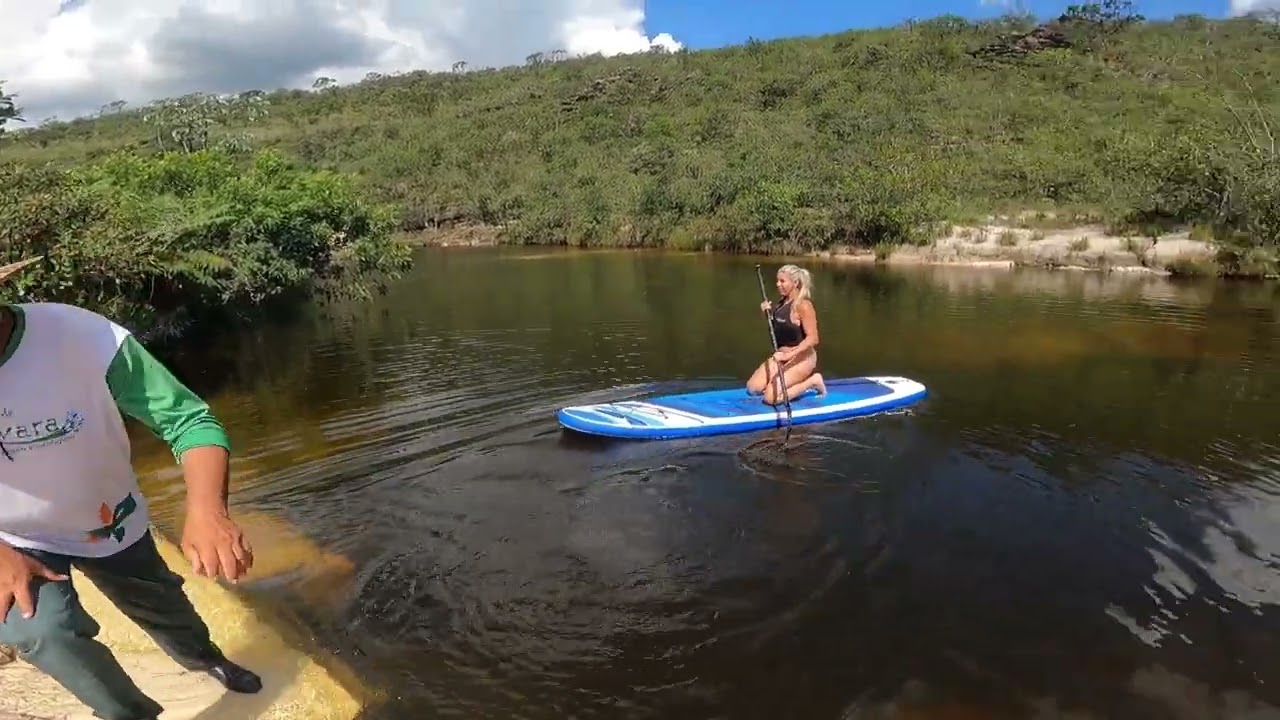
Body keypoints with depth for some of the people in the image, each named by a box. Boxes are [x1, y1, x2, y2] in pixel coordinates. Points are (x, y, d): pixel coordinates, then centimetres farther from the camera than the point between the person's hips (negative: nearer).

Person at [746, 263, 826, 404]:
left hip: (801, 358, -9)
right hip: (782, 355, 9)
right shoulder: (783, 302, 6)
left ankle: (812, 381, 0)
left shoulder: (803, 305, -20)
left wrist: (789, 355, -33)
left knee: (771, 397, -19)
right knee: (752, 388, 5)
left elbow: (813, 338, -25)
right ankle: (799, 381, 16)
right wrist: (768, 313, 0)